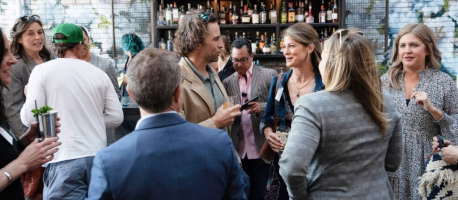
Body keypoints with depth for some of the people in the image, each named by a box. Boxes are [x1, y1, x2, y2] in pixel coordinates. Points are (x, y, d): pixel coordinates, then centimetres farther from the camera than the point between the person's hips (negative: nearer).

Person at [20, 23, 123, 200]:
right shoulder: (98, 73, 6)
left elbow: (30, 117, -5)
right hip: (98, 157, 3)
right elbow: (116, 117, 5)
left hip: (64, 160, -3)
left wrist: (29, 96, 14)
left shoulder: (42, 71, -2)